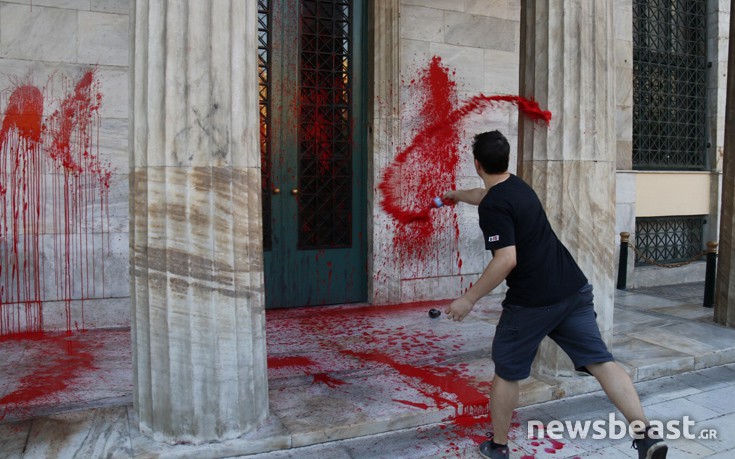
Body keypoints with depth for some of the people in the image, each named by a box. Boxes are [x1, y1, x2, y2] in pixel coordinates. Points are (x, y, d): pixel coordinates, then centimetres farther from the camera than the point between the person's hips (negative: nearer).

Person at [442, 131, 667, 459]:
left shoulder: (493, 206, -14)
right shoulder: (516, 186, 13)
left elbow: (506, 260, -22)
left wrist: (469, 299, -15)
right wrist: (456, 195, 54)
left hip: (531, 302, -8)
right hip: (573, 290, 8)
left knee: (507, 372, 10)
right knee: (600, 361, 5)